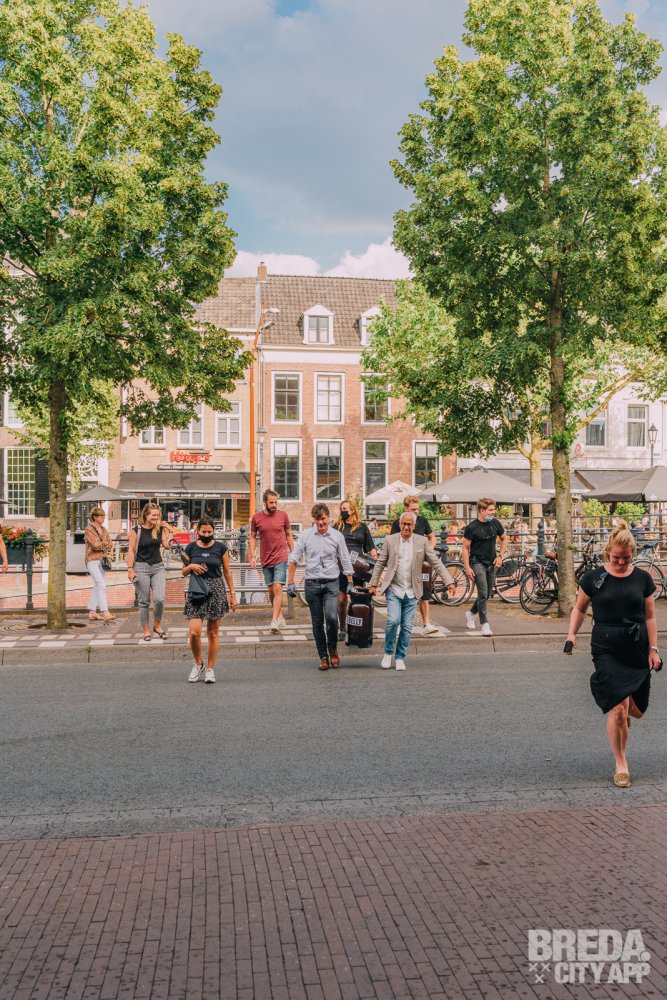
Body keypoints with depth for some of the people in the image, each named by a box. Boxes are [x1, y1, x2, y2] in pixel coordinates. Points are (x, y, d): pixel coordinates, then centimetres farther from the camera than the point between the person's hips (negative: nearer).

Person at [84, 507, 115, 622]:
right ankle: (105, 612, -20)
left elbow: (110, 545, 10)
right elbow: (95, 544, -16)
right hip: (92, 560, -7)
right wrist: (105, 543, 1)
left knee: (97, 586, 9)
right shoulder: (89, 529, -7)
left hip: (102, 560, 7)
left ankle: (92, 612, 16)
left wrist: (101, 545, -7)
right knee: (101, 585, -16)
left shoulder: (103, 529, 14)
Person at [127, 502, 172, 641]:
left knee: (160, 599, -8)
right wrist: (130, 569, -7)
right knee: (144, 602, 4)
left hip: (158, 567, 3)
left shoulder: (160, 529, 5)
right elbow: (131, 550, -3)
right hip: (141, 568, -2)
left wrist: (167, 530, -7)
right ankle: (146, 631, 16)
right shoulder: (136, 531, -3)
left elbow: (166, 545, -4)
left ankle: (157, 625, 15)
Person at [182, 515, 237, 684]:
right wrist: (191, 566, -10)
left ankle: (210, 669, 15)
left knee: (213, 632, 3)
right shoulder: (191, 548, 3)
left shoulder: (220, 547, 0)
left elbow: (227, 572, 7)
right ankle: (198, 663, 14)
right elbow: (184, 572, 12)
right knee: (194, 632, -10)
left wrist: (232, 593, 6)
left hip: (216, 590, 0)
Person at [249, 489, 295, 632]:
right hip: (265, 560, 2)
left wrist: (293, 553, 7)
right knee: (271, 590, 10)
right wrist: (252, 556, 1)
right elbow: (252, 537, 8)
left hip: (280, 558, -2)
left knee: (278, 588, -14)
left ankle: (275, 621, -17)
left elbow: (289, 535, 9)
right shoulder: (256, 517, 0)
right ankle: (280, 617, 26)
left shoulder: (283, 515, -1)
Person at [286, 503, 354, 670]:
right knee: (317, 622, 5)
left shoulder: (337, 536, 3)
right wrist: (290, 583, 0)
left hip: (331, 583, -1)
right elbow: (293, 559, 5)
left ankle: (333, 649, 8)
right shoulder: (305, 535, 2)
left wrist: (350, 583, 8)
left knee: (331, 617, -17)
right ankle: (323, 657, 16)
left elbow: (345, 561, 10)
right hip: (312, 583, 1)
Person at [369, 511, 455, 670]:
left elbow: (436, 563, 1)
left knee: (407, 627, 3)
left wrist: (449, 582, -7)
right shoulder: (390, 540, 2)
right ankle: (388, 653, 7)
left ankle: (400, 657, 18)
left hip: (411, 592, 1)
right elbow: (380, 564, 7)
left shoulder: (422, 542, 2)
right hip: (394, 590, -1)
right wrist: (373, 584, 4)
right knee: (393, 620, -15)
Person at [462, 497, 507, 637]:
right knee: (483, 593, -14)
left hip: (491, 563, 6)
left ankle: (471, 613, 36)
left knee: (488, 594, 12)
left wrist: (500, 556, 5)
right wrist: (467, 568, -15)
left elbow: (504, 539, 17)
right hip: (477, 562, -5)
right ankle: (484, 625, -9)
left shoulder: (495, 523, 2)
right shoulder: (472, 527, -12)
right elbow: (465, 548, -9)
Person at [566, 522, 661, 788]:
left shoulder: (643, 578, 4)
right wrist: (572, 633, -4)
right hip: (606, 649, -3)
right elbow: (579, 608, 10)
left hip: (637, 648, 3)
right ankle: (621, 764, 8)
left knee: (637, 711, 9)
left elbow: (649, 616, 8)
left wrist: (653, 649, 3)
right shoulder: (593, 578, -1)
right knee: (618, 710, -10)